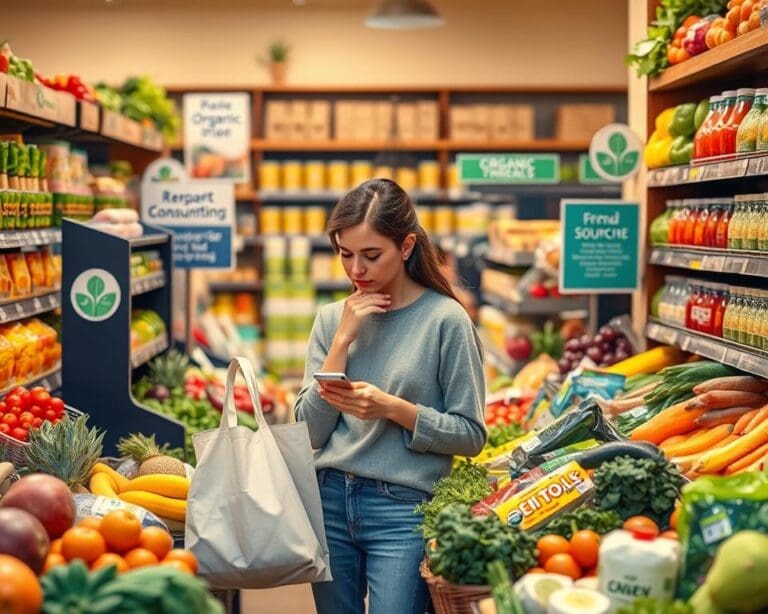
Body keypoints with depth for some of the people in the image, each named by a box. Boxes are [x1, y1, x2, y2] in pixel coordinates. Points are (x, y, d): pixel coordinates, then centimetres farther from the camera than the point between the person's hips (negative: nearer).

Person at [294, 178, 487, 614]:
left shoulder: (445, 320, -7)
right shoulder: (332, 319, 6)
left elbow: (471, 435, -5)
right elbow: (311, 433, 0)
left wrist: (393, 408, -18)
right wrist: (343, 339, -6)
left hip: (403, 507, -4)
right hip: (330, 500, 4)